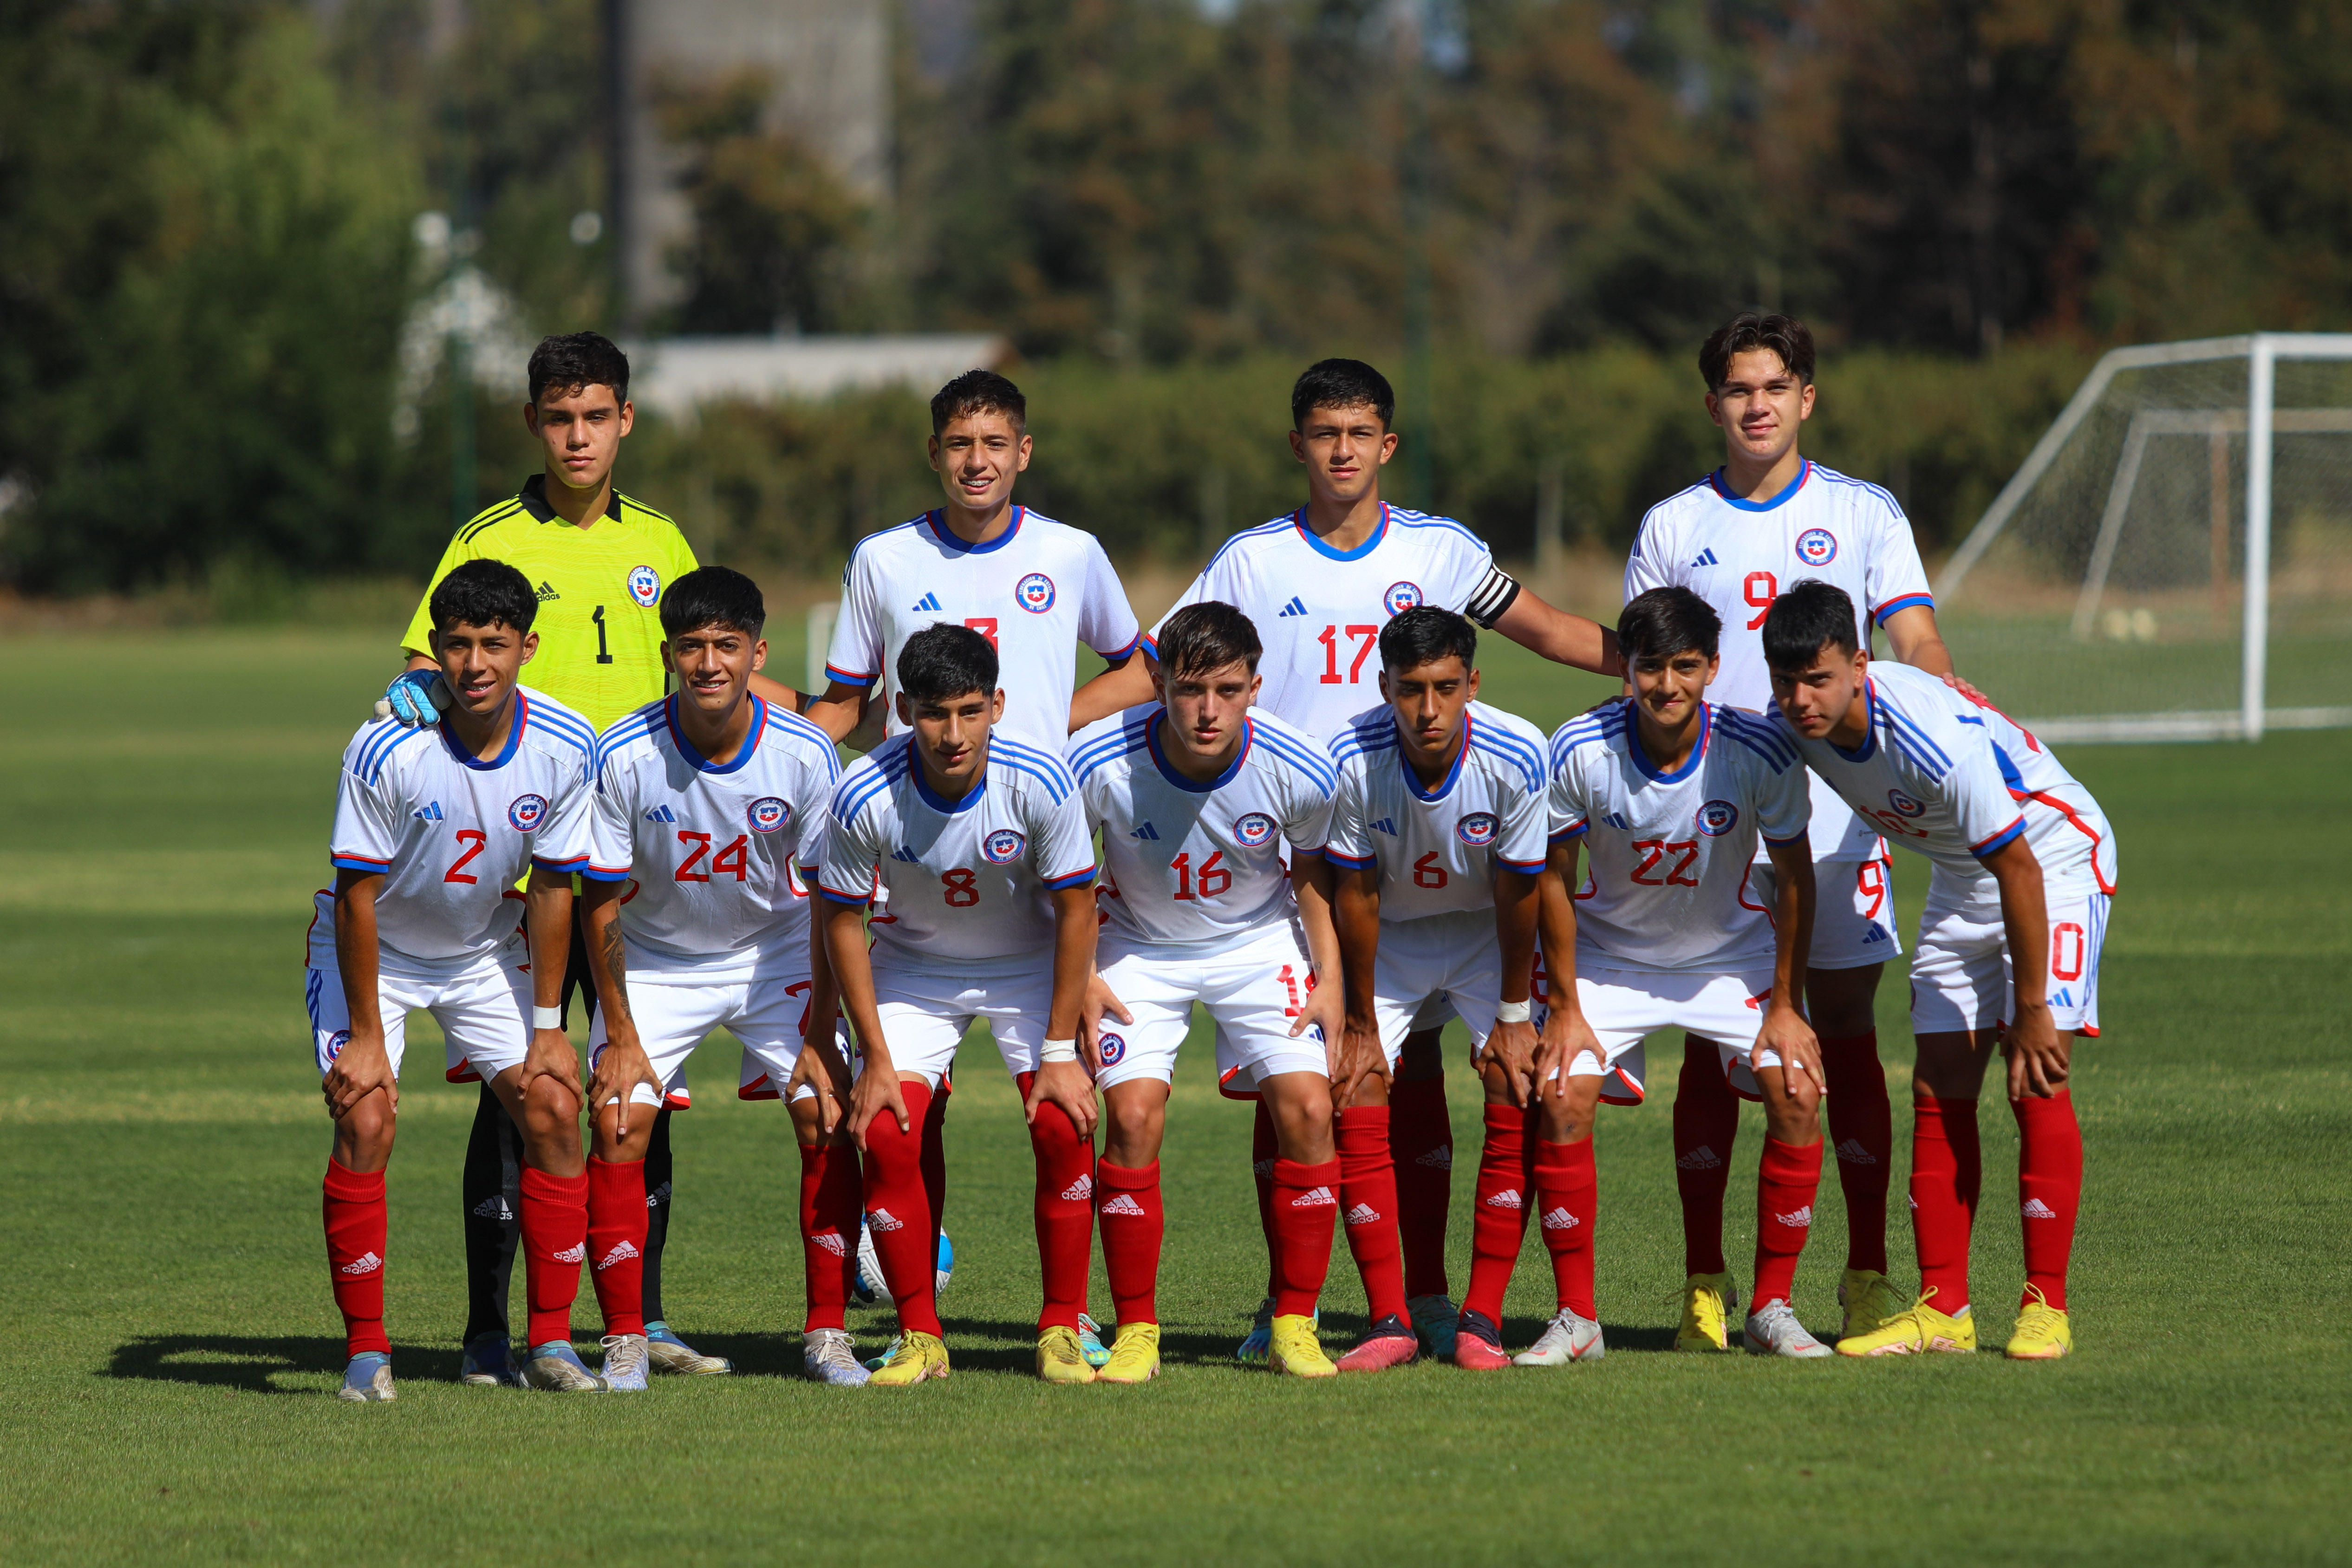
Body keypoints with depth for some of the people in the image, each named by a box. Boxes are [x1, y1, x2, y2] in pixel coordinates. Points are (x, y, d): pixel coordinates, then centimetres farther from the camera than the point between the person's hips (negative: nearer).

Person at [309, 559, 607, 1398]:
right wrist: (366, 1037, -20)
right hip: (372, 951, -4)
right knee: (365, 1122, -19)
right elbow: (357, 893, -22)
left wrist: (547, 1024, -4)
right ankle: (366, 1350, -8)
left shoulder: (564, 747, -18)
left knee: (554, 1108, -7)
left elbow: (554, 886, -6)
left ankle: (550, 1343, 3)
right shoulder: (389, 748, -30)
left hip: (484, 950, 4)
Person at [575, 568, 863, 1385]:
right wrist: (621, 1037, -12)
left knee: (825, 1118, -13)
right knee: (619, 1124, -15)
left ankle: (827, 1332, -1)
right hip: (656, 961, -1)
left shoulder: (805, 753, -21)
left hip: (775, 950, 1)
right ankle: (625, 1341, -4)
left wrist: (821, 1042, -12)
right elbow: (601, 903, -13)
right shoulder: (624, 757, -24)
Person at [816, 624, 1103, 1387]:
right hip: (913, 969, 0)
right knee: (887, 1133, -16)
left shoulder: (1040, 783, -27)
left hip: (1028, 965, 0)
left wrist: (1059, 1051, -14)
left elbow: (1074, 912, -14)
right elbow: (842, 922, -12)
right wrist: (877, 1059, -13)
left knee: (1063, 1126, -18)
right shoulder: (865, 796, -27)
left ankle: (1061, 1332, -3)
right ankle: (920, 1337, -1)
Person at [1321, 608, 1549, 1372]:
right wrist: (1360, 1022, -9)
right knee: (1357, 1100, -12)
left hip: (1487, 930, 0)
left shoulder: (1518, 758, -28)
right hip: (1387, 936, 0)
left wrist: (1513, 1015, -9)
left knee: (1518, 1094, -15)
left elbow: (1519, 893, -16)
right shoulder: (1352, 759, -28)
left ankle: (1484, 1314, -10)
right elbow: (1354, 894, -16)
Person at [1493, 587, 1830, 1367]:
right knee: (1558, 1099, -20)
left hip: (1729, 954, 0)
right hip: (1608, 956, 0)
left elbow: (1793, 873, -8)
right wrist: (1565, 1008, -9)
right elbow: (1554, 877, -10)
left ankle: (1772, 1309, -3)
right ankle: (1577, 1318, -8)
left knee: (1796, 1093, -18)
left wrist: (1785, 1005, -7)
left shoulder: (1760, 753, -23)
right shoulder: (1578, 752, -24)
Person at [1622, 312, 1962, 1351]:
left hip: (1837, 814, -1)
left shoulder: (1863, 515, 6)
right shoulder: (1672, 530, 9)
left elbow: (1920, 650, -1)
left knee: (1847, 1033, 0)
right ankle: (1704, 1284, 5)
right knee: (1711, 1041, 0)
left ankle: (1868, 1276, 4)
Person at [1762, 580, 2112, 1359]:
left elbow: (2020, 872, -28)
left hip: (2056, 862, -7)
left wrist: (2031, 1011, -23)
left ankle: (2046, 1306, -10)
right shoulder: (1789, 728, -15)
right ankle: (1942, 1309, 3)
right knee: (1939, 1090, 0)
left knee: (2038, 1084, -15)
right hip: (1958, 879, 7)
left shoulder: (1938, 740, -37)